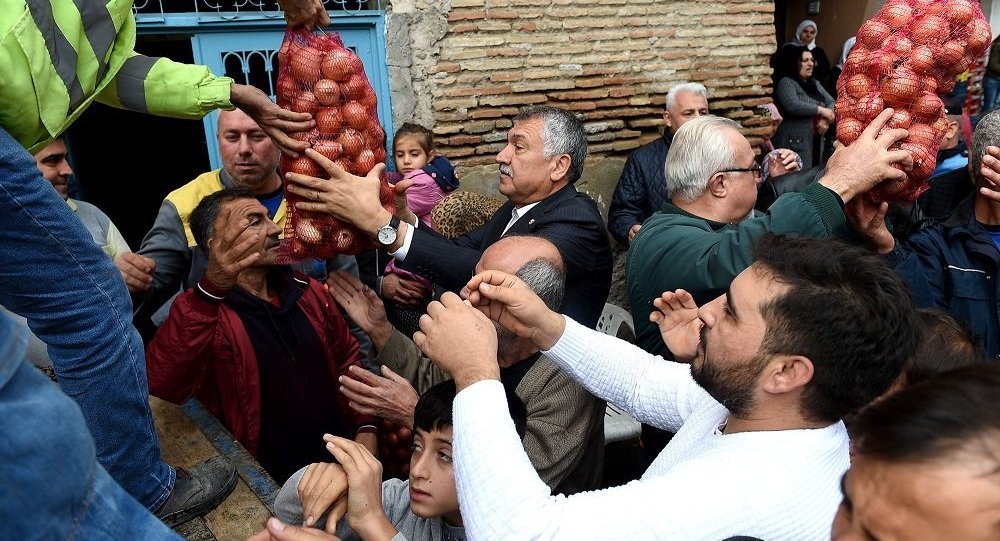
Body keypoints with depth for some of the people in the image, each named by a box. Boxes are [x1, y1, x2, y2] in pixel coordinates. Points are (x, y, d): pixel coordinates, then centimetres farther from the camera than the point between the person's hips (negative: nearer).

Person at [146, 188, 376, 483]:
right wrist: (212, 288, -35)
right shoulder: (201, 309, -8)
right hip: (273, 480, -5)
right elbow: (163, 386, -26)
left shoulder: (307, 291, 9)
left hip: (342, 456, 6)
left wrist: (365, 428, 4)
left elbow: (349, 357, 18)